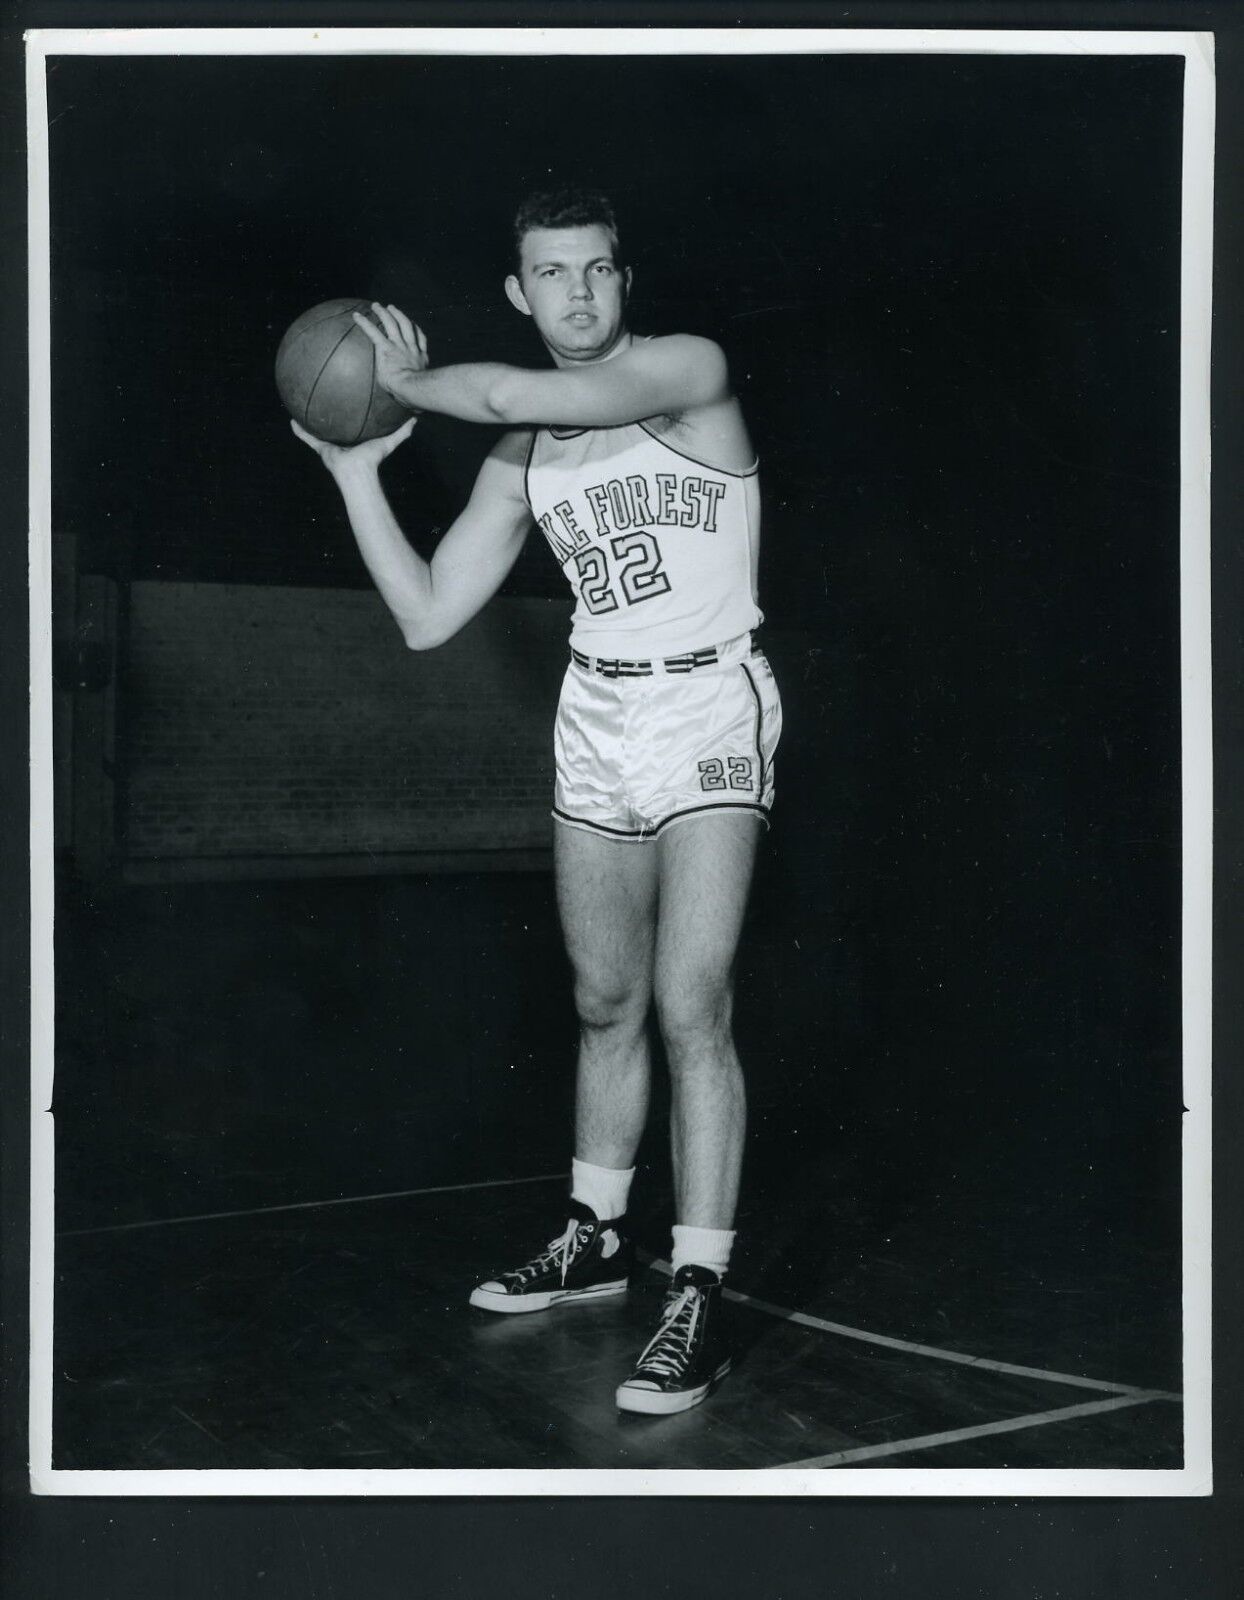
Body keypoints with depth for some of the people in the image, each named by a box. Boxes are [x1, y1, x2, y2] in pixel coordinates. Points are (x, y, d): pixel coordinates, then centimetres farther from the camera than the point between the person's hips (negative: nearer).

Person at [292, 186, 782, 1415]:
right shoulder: (523, 461, 9)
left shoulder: (688, 372, -6)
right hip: (595, 720, 6)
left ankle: (698, 1300, -5)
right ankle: (595, 1239, 30)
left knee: (691, 1009, -12)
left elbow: (516, 394, -22)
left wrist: (406, 380, -4)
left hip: (708, 711, -5)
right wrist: (357, 469, 4)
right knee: (606, 1003, 13)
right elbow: (427, 617, 7)